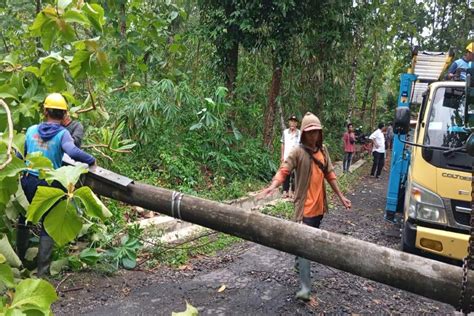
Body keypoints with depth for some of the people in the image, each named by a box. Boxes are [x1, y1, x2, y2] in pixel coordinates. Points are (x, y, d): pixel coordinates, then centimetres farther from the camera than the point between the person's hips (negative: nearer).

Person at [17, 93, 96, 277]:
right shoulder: (62, 133, -12)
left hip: (29, 181, 4)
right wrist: (92, 160, -16)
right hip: (50, 185, -4)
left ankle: (20, 260, 41)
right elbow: (73, 152, -31)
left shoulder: (31, 130, 1)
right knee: (48, 226, 9)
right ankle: (42, 270, 14)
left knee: (23, 219, 24)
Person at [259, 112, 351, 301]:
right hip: (305, 207, -6)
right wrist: (273, 186, -41)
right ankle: (305, 287, -8)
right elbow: (284, 171, -22)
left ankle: (300, 262, 41)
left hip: (320, 205, 7)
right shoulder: (298, 152, -11)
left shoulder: (323, 150, 8)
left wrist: (340, 196, 15)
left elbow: (329, 174, 14)